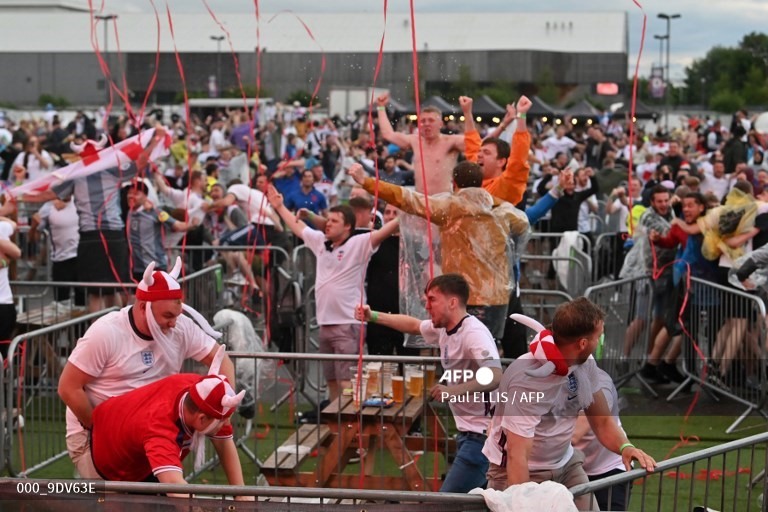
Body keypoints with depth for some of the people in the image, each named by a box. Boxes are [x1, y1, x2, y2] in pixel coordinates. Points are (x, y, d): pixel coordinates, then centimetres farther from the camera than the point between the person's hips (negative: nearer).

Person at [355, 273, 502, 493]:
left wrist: (453, 390, -48)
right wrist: (372, 316, 22)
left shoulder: (474, 333, -21)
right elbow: (413, 325, 28)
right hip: (467, 432, 10)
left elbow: (496, 376, -36)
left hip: (483, 434, -10)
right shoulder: (443, 328, 8)